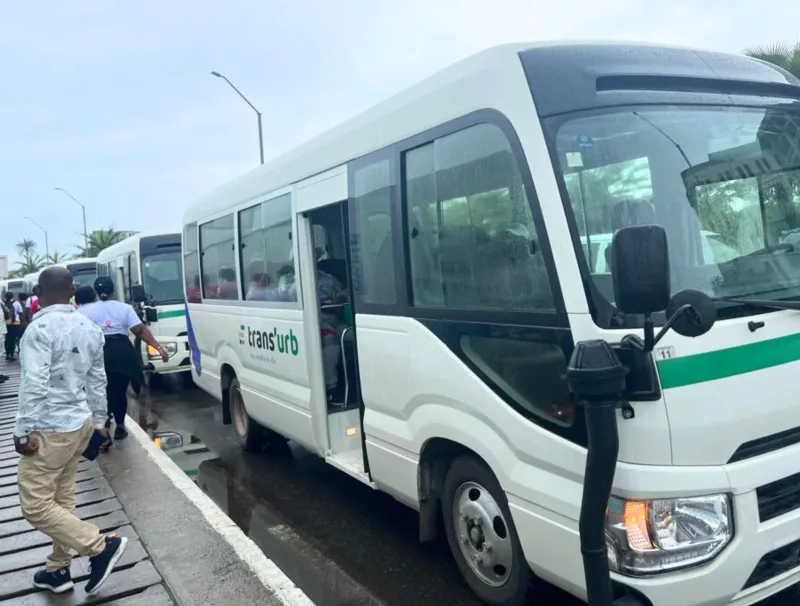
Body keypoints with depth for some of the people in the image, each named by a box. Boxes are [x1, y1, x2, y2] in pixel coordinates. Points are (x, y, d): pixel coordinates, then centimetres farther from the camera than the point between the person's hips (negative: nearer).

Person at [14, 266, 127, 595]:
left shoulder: (40, 328, -16)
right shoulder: (90, 328, 8)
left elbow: (34, 384, -22)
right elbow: (97, 381, 13)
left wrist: (23, 430, -17)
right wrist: (98, 421, 20)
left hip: (50, 428, -8)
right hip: (80, 423, 8)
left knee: (35, 505, -1)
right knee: (61, 499, 17)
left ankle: (101, 545, -5)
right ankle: (58, 570, 26)